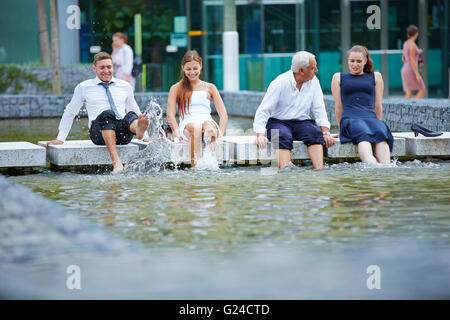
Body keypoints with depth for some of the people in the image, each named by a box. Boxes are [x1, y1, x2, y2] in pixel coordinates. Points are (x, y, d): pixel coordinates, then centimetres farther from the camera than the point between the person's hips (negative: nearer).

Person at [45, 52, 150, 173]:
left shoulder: (125, 86, 20)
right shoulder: (83, 88, 13)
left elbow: (135, 111, 30)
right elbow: (70, 112, 21)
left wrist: (145, 136, 26)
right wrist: (60, 139, 16)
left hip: (123, 133, 2)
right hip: (99, 133, -2)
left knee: (131, 116, -31)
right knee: (107, 114, -36)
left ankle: (139, 129, -70)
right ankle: (116, 162, -55)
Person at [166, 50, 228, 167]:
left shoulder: (209, 88, 20)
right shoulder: (176, 88, 16)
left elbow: (223, 114, 15)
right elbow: (170, 115, 7)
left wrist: (220, 134, -3)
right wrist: (178, 135, -10)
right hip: (187, 125, -1)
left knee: (209, 127, -38)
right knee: (196, 127, -39)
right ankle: (195, 165, -52)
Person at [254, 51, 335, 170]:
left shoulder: (314, 82, 2)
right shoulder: (280, 83, -12)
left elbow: (319, 110, 4)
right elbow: (263, 110, -13)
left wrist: (326, 132, -10)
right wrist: (260, 134, -26)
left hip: (302, 122, 4)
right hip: (278, 122, -4)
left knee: (315, 133, -28)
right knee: (284, 137, -36)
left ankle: (319, 169, -41)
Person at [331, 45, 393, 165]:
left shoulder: (375, 77, 25)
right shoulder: (338, 78, 23)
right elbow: (338, 106, 19)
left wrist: (377, 124, 16)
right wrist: (341, 127, 13)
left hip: (371, 118, 2)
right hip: (350, 118, -2)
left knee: (381, 133, -36)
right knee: (364, 135, -39)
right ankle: (374, 167, -65)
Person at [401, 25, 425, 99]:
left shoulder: (406, 43, 11)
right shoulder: (412, 45, -16)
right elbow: (412, 60, -21)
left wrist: (417, 61, 30)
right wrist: (417, 74, -22)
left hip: (405, 70, 9)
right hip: (411, 71, -9)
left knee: (409, 93, 5)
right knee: (422, 91, -1)